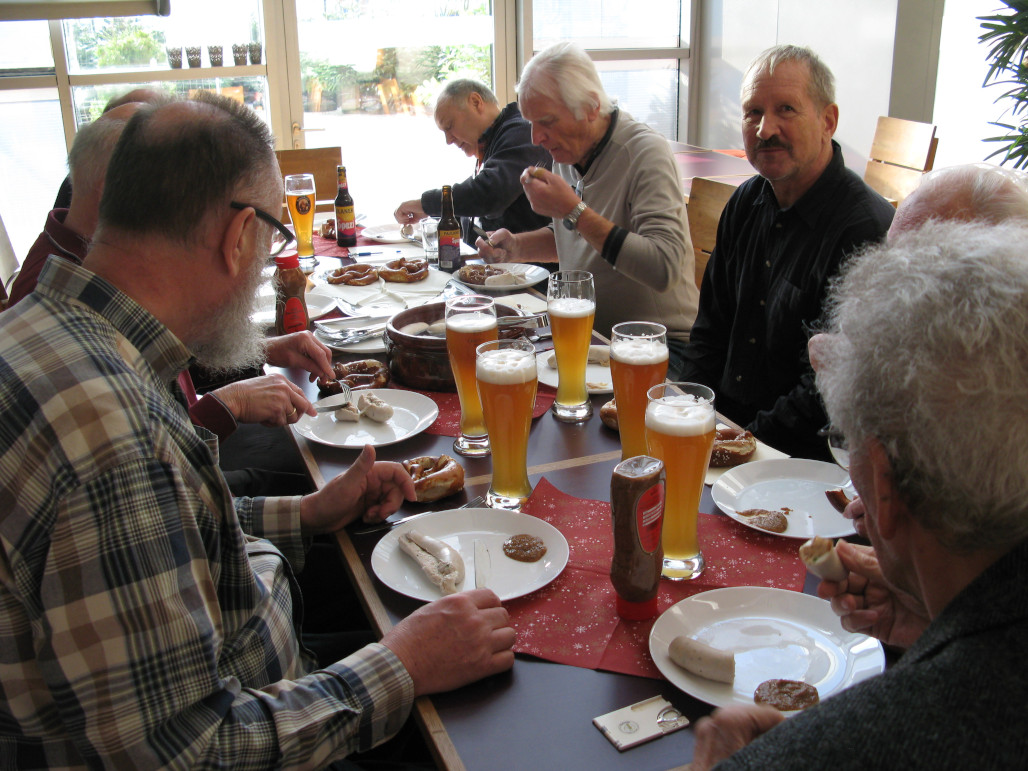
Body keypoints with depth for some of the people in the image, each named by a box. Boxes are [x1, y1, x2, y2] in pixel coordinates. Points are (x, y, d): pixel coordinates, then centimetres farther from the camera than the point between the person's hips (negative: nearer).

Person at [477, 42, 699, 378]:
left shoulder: (646, 152, -16)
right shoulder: (567, 152, 8)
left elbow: (664, 269, -29)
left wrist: (574, 209, -26)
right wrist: (516, 247, 5)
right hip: (587, 333, 8)